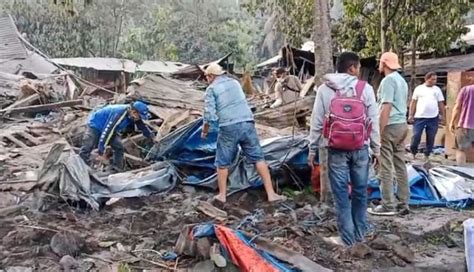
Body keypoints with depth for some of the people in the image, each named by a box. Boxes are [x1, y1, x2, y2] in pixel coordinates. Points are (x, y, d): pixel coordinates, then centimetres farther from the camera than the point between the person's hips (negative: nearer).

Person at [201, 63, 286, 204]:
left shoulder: (212, 88, 1)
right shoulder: (235, 82, 18)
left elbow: (210, 113, -5)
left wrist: (205, 129, 9)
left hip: (229, 128, -4)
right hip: (247, 124, 4)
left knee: (222, 163, 12)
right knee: (258, 158, 6)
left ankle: (222, 195, 20)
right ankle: (271, 193, 4)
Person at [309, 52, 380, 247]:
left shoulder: (324, 89, -2)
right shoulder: (366, 88, -2)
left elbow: (316, 122, -1)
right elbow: (373, 121, 0)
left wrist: (312, 149, 6)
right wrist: (376, 147, 10)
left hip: (336, 150, -1)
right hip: (360, 149, 1)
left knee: (341, 194, 5)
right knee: (360, 191, 14)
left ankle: (347, 238, 9)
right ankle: (359, 234, 24)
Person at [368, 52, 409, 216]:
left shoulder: (388, 80, -12)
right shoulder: (401, 80, 17)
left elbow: (386, 107, -19)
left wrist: (379, 131, -19)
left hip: (390, 126, -9)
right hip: (402, 125, 9)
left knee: (386, 168, -5)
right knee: (400, 166, 10)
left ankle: (388, 206, -1)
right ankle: (403, 204, 14)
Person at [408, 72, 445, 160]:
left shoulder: (437, 89, 9)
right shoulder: (419, 88, 5)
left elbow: (441, 104, 11)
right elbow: (413, 102, 5)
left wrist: (443, 116, 6)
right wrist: (411, 115, -1)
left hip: (433, 118, 2)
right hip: (419, 117, -2)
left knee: (430, 138, 5)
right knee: (416, 136, -4)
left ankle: (427, 155, 17)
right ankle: (413, 153, 13)